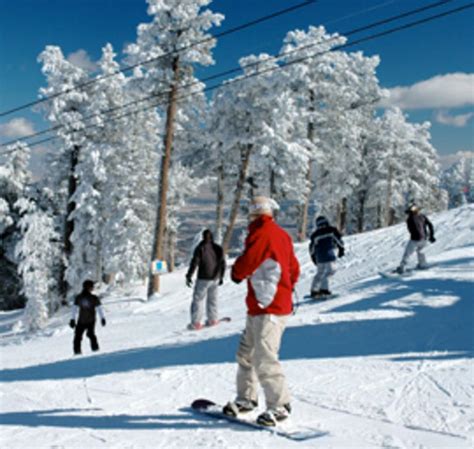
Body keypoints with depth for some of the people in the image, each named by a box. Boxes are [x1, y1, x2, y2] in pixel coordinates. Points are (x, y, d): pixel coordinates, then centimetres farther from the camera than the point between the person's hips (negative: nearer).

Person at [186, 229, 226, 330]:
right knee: (212, 299, 18)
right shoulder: (218, 248, 4)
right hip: (215, 279, 5)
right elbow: (222, 263, 9)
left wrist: (189, 276, -6)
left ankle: (196, 323, -3)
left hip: (203, 279, -5)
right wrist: (221, 277, 20)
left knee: (198, 299, 1)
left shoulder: (200, 248, -10)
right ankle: (212, 319, 23)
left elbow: (194, 263, -13)